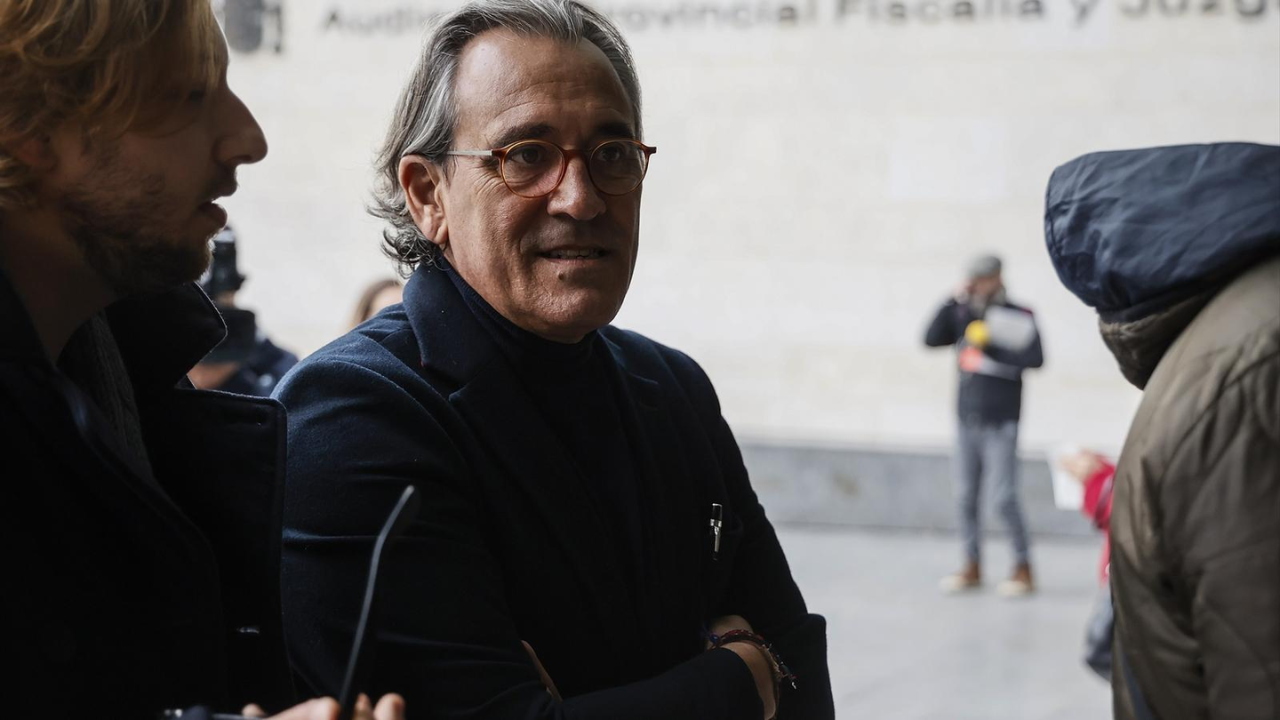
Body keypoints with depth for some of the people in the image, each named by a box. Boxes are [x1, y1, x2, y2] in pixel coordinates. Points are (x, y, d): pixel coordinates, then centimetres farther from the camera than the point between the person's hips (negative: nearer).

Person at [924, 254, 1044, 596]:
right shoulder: (963, 315, 9)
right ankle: (972, 567, 17)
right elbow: (931, 339, -1)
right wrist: (953, 302, -7)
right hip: (967, 419, 5)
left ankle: (1024, 569, 5)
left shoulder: (1018, 317, -4)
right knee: (966, 495, 7)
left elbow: (1035, 359, -15)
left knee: (1005, 497, -6)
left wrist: (992, 352, -17)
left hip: (1000, 423, -5)